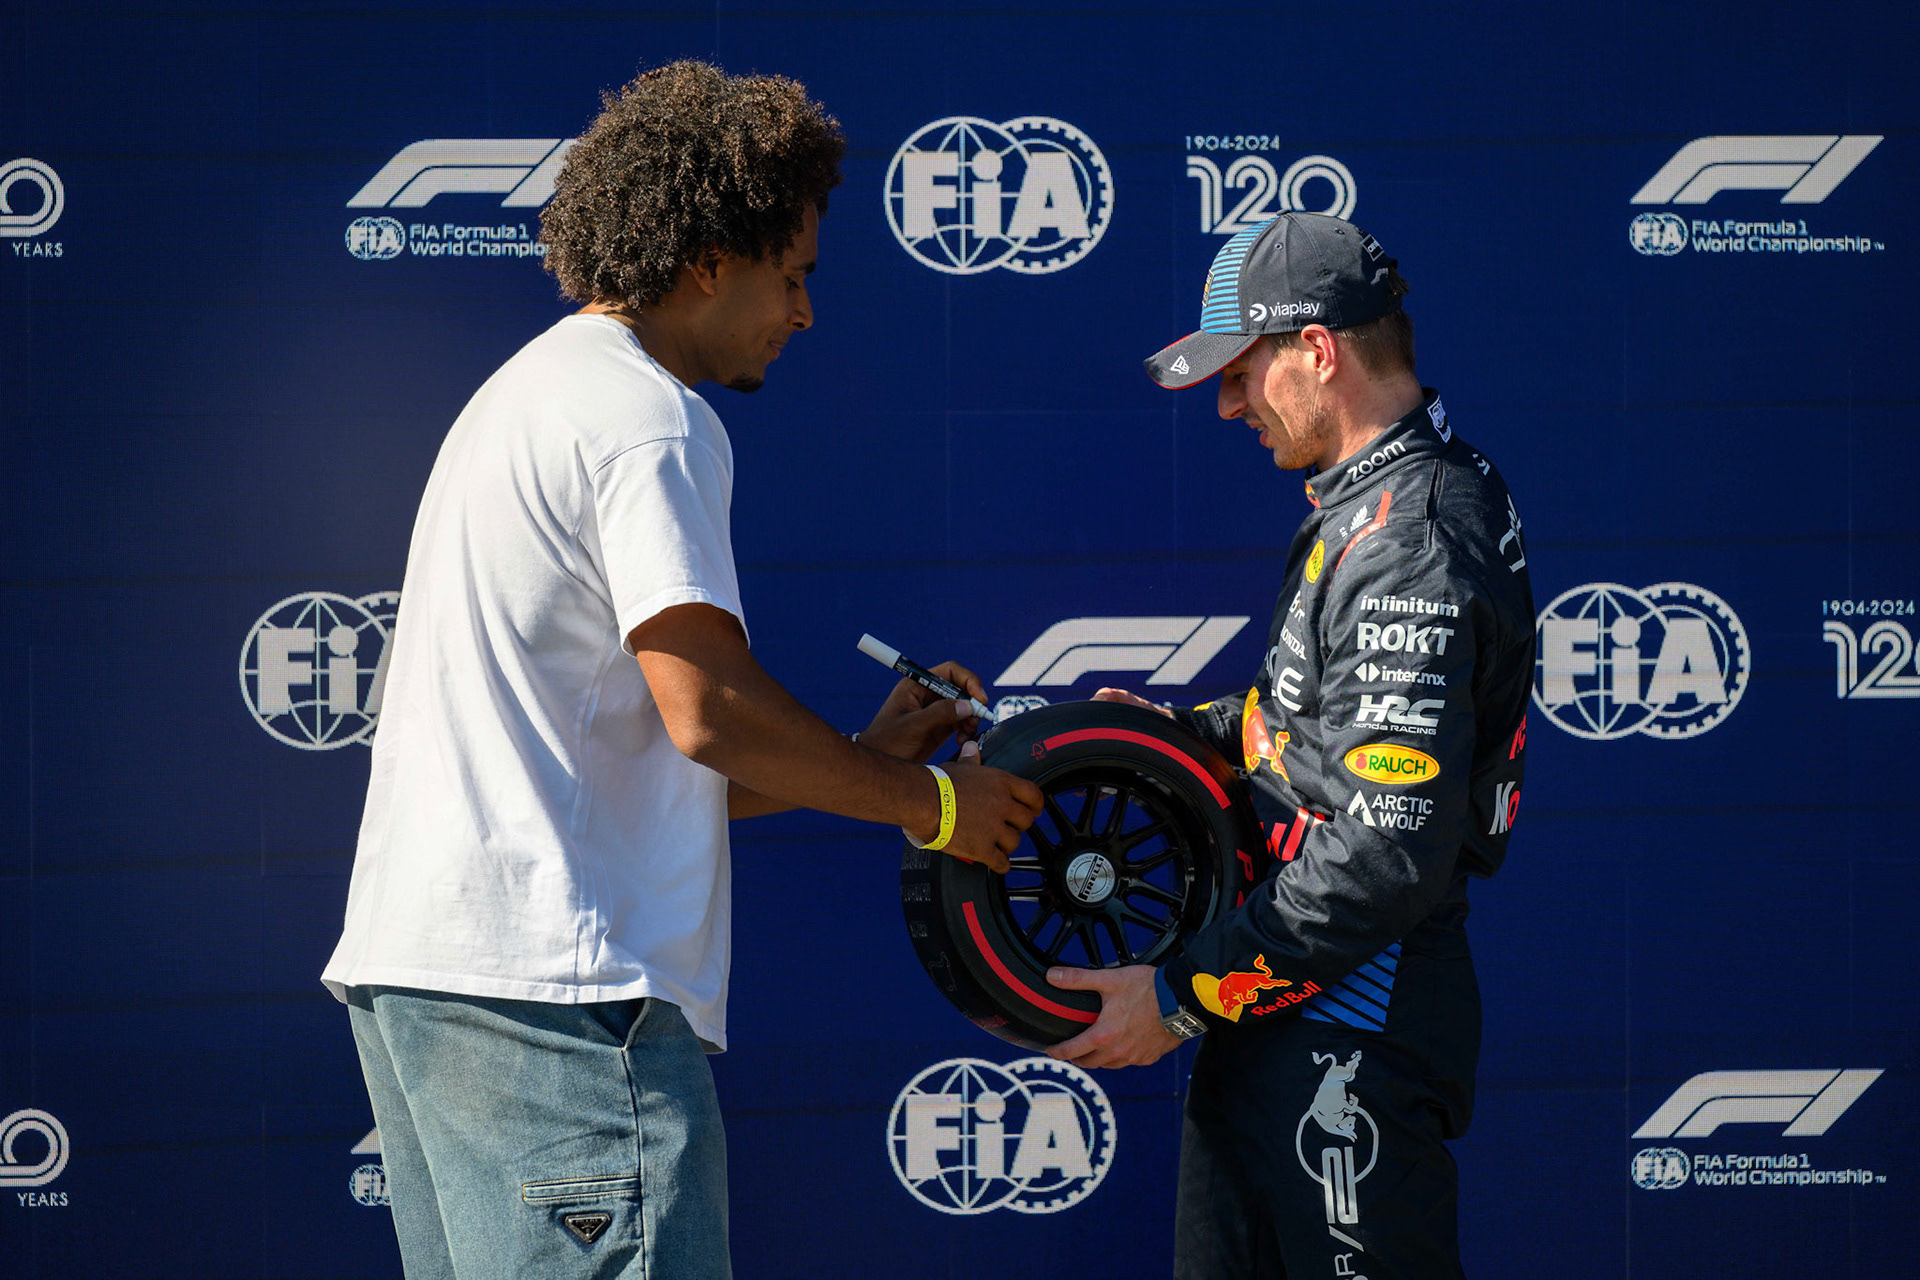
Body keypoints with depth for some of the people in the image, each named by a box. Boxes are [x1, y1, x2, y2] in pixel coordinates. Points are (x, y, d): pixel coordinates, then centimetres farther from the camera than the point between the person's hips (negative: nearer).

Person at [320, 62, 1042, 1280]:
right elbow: (709, 712, -16)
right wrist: (927, 802, -3)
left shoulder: (529, 391, 25)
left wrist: (862, 759, 20)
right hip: (550, 980, -10)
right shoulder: (647, 418, -7)